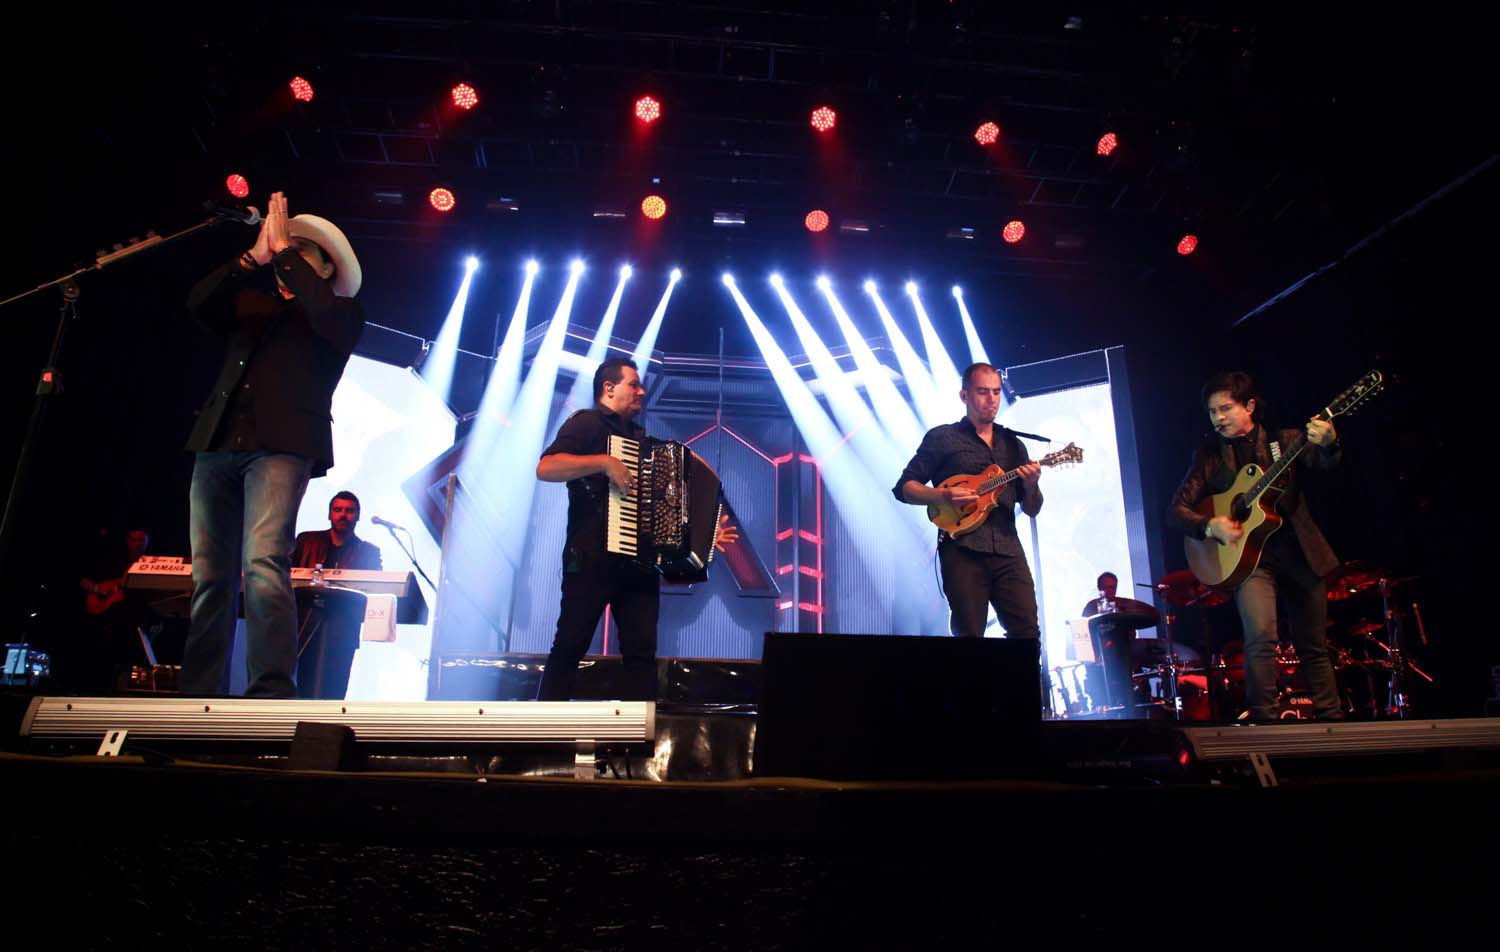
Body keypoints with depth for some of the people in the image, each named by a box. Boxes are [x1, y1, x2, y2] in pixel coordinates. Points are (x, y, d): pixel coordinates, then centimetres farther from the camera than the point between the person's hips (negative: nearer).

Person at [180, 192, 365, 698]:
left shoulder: (341, 312, 15)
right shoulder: (250, 305, 28)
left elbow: (327, 312, -8)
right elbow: (198, 303, 10)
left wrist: (284, 250, -1)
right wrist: (255, 256, 4)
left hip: (280, 445, -5)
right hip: (218, 445, 5)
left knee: (263, 564, -22)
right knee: (209, 577, 2)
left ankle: (272, 691, -23)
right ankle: (199, 697, 5)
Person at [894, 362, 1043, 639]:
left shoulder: (1013, 444, 19)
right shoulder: (942, 437, 7)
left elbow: (1031, 509, 19)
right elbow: (904, 487, 4)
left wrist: (1031, 486, -4)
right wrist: (943, 496, -14)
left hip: (1008, 550, 4)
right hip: (962, 550, -3)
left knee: (1027, 632, -4)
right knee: (969, 632, -4)